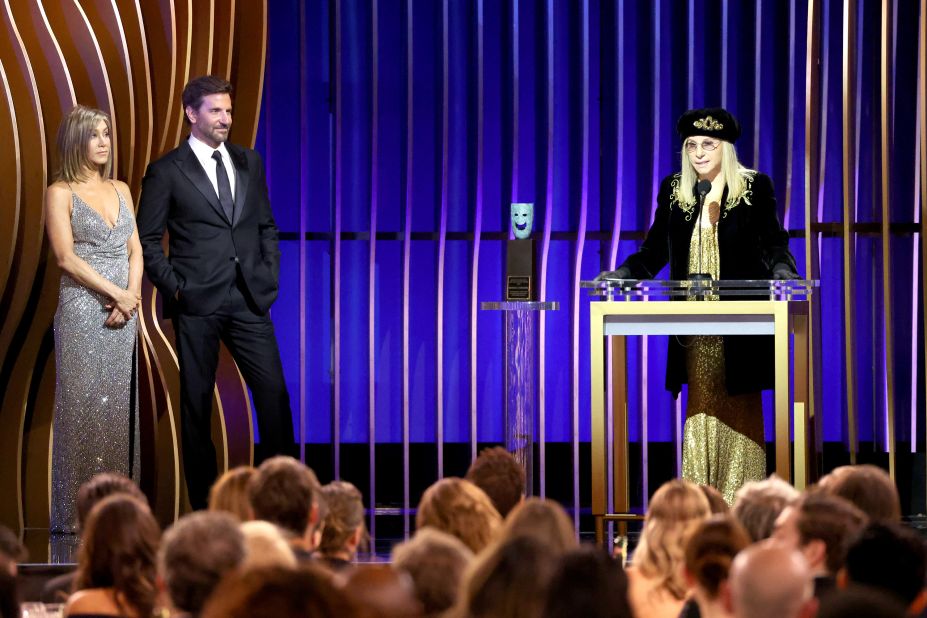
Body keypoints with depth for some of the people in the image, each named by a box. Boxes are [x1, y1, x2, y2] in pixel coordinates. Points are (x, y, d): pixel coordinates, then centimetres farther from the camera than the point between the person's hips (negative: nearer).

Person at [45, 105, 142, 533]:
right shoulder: (60, 193, -1)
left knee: (120, 408, 3)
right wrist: (116, 293, -13)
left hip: (123, 314, 5)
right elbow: (66, 257, -10)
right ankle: (77, 513, -3)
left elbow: (136, 251, 11)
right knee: (83, 408, -6)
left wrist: (131, 297, -6)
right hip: (82, 312, -5)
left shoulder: (120, 190, 15)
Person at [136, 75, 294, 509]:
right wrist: (175, 287, -8)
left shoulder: (249, 163, 13)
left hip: (249, 299, 4)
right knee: (197, 401, 3)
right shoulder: (167, 172, -1)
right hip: (197, 303, -3)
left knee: (274, 392, -4)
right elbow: (146, 240, 0)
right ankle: (204, 502, 9)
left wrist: (271, 275, 7)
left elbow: (266, 226, 19)